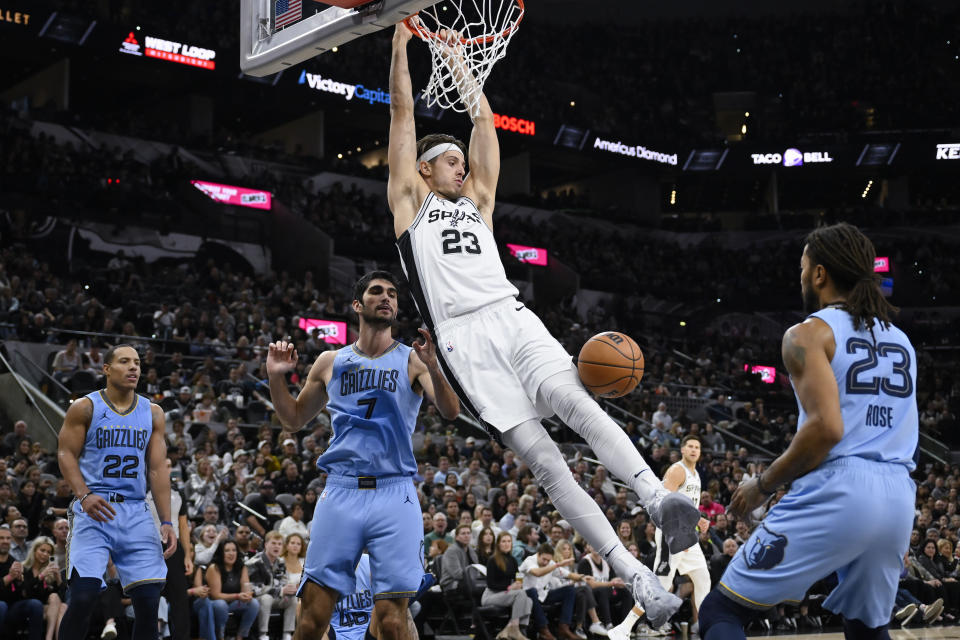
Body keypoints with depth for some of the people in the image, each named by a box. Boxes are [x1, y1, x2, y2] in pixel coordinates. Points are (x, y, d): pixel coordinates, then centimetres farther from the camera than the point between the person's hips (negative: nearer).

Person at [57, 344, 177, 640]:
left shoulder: (152, 413, 12)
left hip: (136, 512, 3)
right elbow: (66, 454, -2)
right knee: (84, 595, -15)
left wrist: (166, 522, 1)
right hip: (94, 509, -3)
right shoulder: (85, 407, 2)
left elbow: (158, 469, 9)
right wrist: (84, 495, -20)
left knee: (149, 599, -4)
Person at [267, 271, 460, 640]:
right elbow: (293, 421, 22)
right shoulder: (331, 362, 14)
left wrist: (432, 367, -26)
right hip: (340, 493, 2)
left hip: (394, 495, -2)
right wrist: (276, 377, 6)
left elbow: (451, 412, -8)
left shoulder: (412, 360, 6)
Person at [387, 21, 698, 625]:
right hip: (464, 341, -4)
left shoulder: (478, 200, 28)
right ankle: (635, 574, -20)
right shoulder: (410, 200, 18)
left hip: (513, 320, 4)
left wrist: (461, 60, 31)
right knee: (542, 457, -13)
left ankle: (659, 499, -44)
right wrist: (401, 44, 16)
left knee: (578, 403, -27)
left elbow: (485, 120, 28)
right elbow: (403, 111, 15)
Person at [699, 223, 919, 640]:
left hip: (837, 493, -7)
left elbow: (826, 427, -16)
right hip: (898, 498, 7)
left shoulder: (810, 332, -2)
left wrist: (762, 486, -5)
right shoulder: (900, 339, 20)